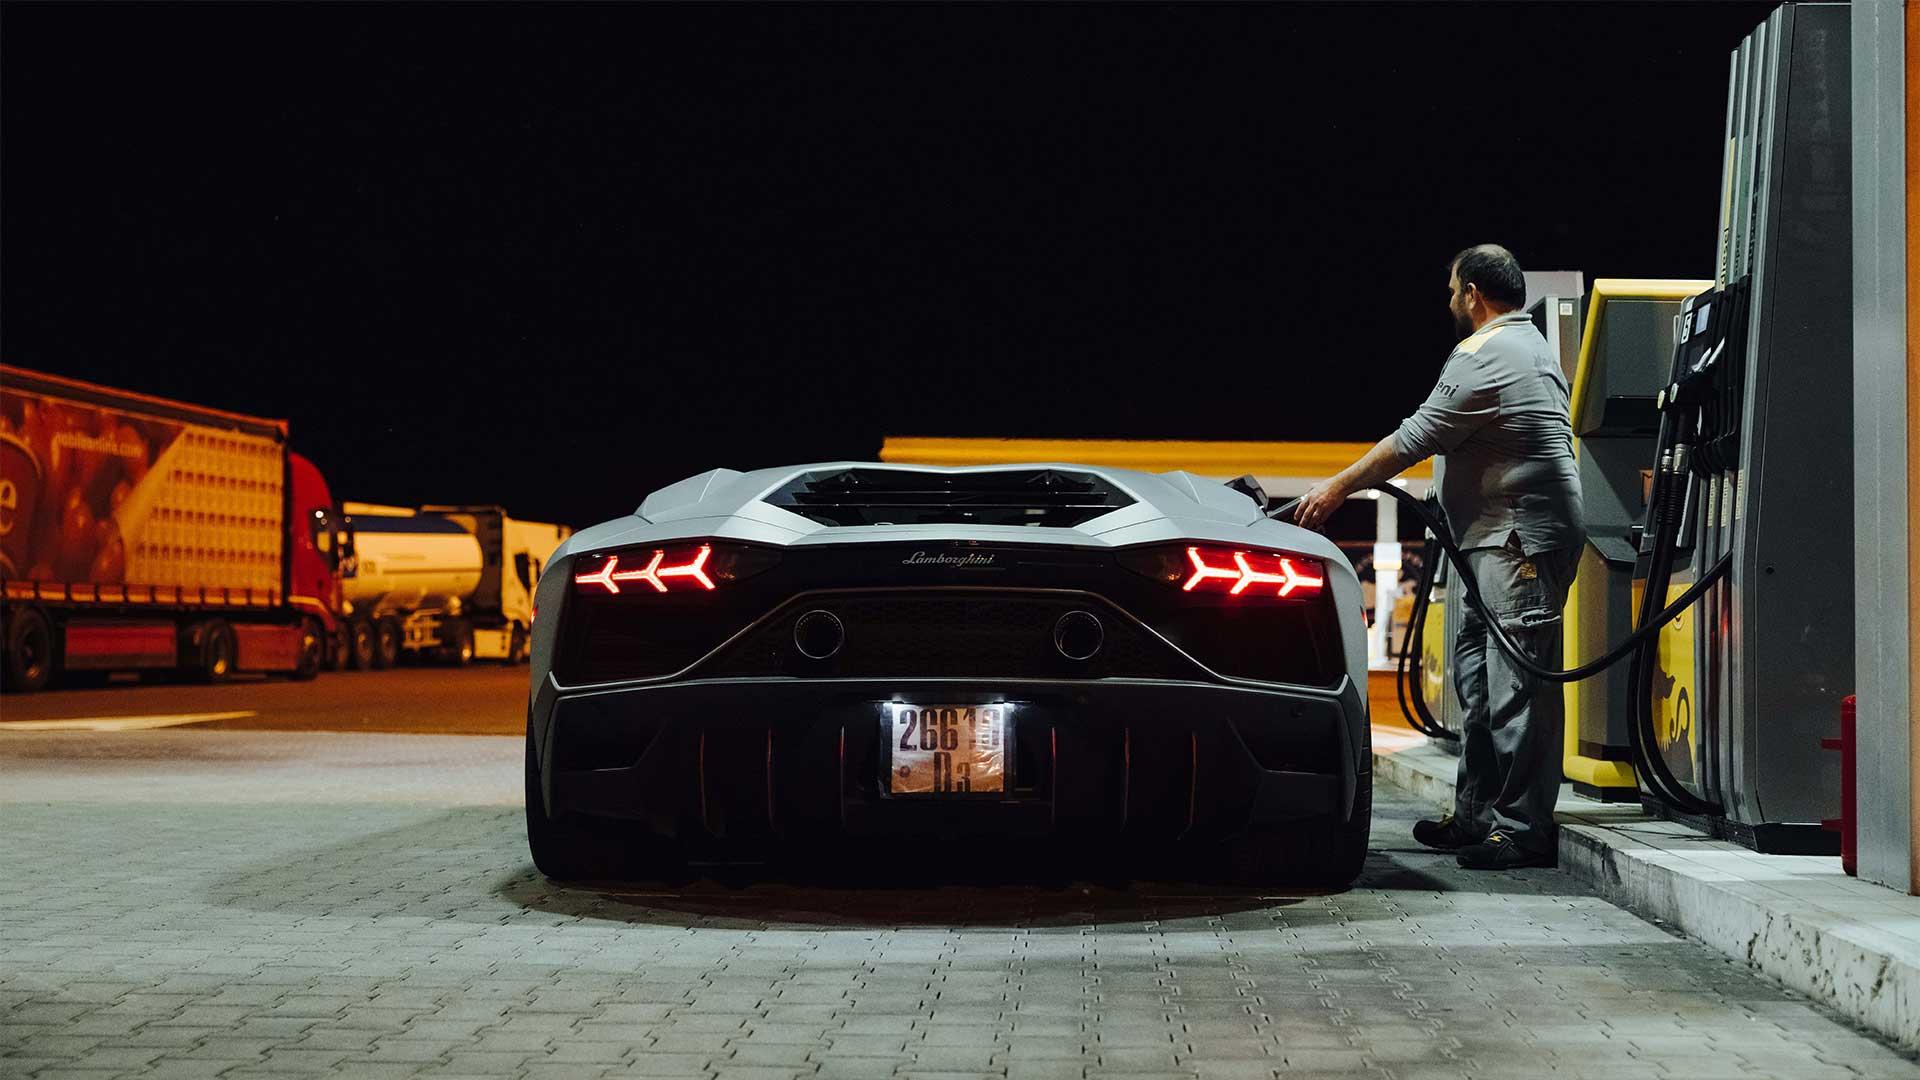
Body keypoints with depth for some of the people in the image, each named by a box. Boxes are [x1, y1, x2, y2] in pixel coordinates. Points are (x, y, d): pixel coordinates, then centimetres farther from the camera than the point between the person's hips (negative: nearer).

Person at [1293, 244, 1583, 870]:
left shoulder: (1483, 357, -12)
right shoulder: (1529, 345, 22)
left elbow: (1414, 440, -13)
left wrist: (1335, 490, -6)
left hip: (1522, 537, -11)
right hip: (1504, 538, 11)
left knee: (1518, 684, -10)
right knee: (1477, 676, 14)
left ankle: (1523, 827, -9)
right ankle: (1476, 815, 20)